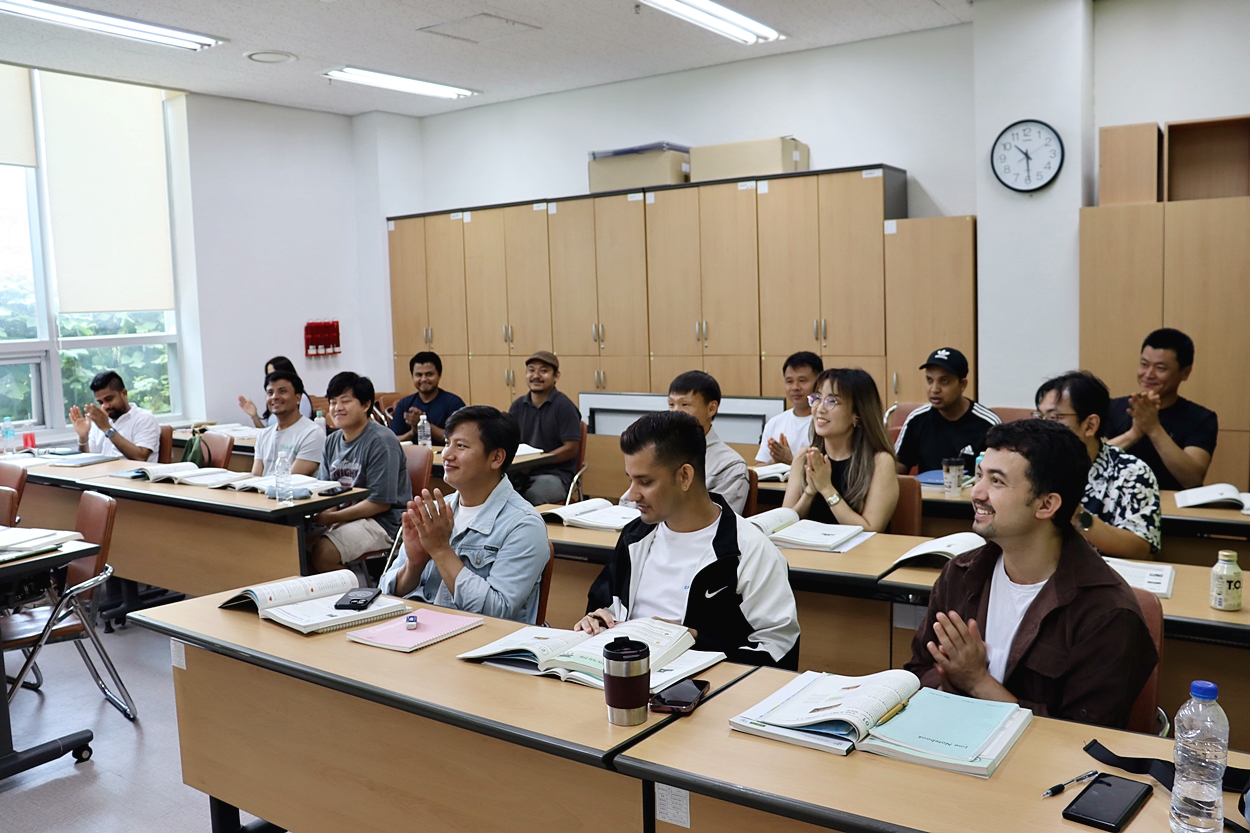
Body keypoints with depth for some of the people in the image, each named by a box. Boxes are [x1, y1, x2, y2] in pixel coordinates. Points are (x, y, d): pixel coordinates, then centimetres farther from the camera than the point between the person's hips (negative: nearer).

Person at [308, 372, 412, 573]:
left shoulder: (381, 441, -14)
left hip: (382, 520, -7)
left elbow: (381, 502, -17)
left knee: (323, 553, -27)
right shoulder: (332, 441, 11)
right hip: (343, 516, 8)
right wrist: (321, 512, -9)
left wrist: (332, 517, -18)